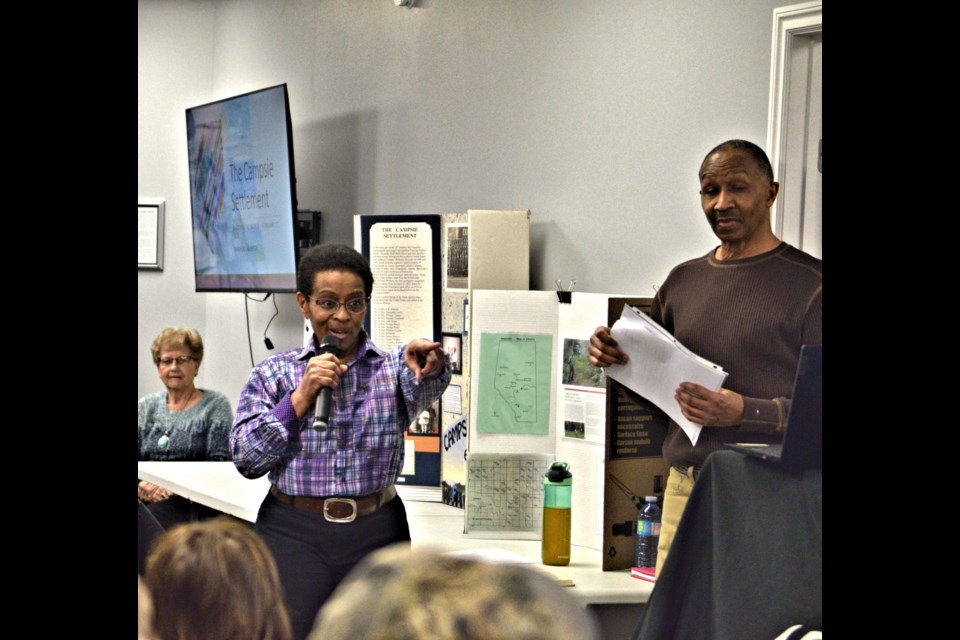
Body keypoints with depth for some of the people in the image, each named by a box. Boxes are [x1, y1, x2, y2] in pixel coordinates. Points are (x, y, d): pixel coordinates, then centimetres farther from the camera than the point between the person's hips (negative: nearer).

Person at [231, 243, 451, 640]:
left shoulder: (393, 367, 4)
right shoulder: (273, 374, 5)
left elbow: (422, 390, -20)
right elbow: (246, 459, -2)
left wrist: (428, 369, -44)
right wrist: (302, 396, -11)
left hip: (377, 534, 1)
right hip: (294, 535, 0)